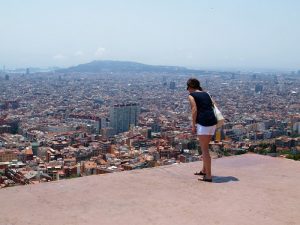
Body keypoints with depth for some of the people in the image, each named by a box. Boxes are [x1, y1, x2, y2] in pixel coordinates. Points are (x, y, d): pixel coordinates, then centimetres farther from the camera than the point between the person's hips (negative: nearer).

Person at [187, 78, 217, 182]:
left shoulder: (191, 95, 3)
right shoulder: (206, 94, 21)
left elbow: (194, 110, -9)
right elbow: (213, 105, 15)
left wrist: (193, 125, -7)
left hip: (203, 123, -7)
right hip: (213, 121, 7)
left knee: (204, 149, -3)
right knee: (205, 147, 22)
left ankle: (208, 176, -4)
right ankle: (204, 170, 35)